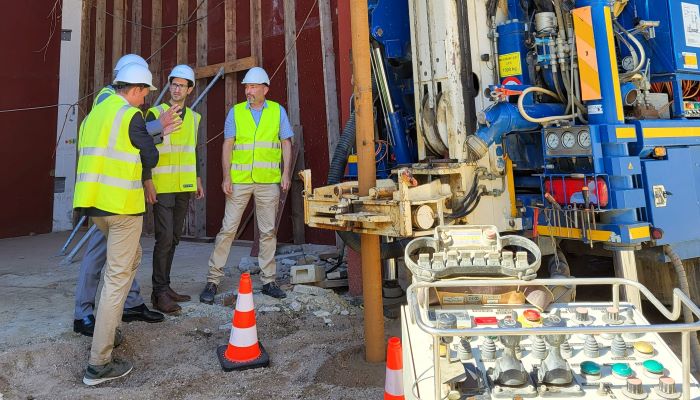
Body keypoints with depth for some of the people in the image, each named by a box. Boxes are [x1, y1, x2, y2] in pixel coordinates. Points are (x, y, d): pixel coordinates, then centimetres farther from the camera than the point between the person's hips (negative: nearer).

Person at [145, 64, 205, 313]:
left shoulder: (194, 118, 13)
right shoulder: (156, 114, -4)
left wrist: (197, 180, 18)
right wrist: (147, 182, -14)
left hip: (184, 188, 6)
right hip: (162, 187, -6)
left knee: (174, 238, 11)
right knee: (165, 238, -9)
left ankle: (165, 287, 21)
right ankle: (159, 293, 0)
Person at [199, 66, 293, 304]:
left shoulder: (278, 111, 7)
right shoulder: (235, 111, 6)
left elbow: (286, 143, 8)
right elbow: (227, 145, 3)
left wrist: (286, 173, -3)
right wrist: (226, 177, -6)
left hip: (268, 181, 1)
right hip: (239, 180, 0)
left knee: (268, 231, 6)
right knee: (227, 229, 0)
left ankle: (268, 280, 17)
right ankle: (213, 280, 9)